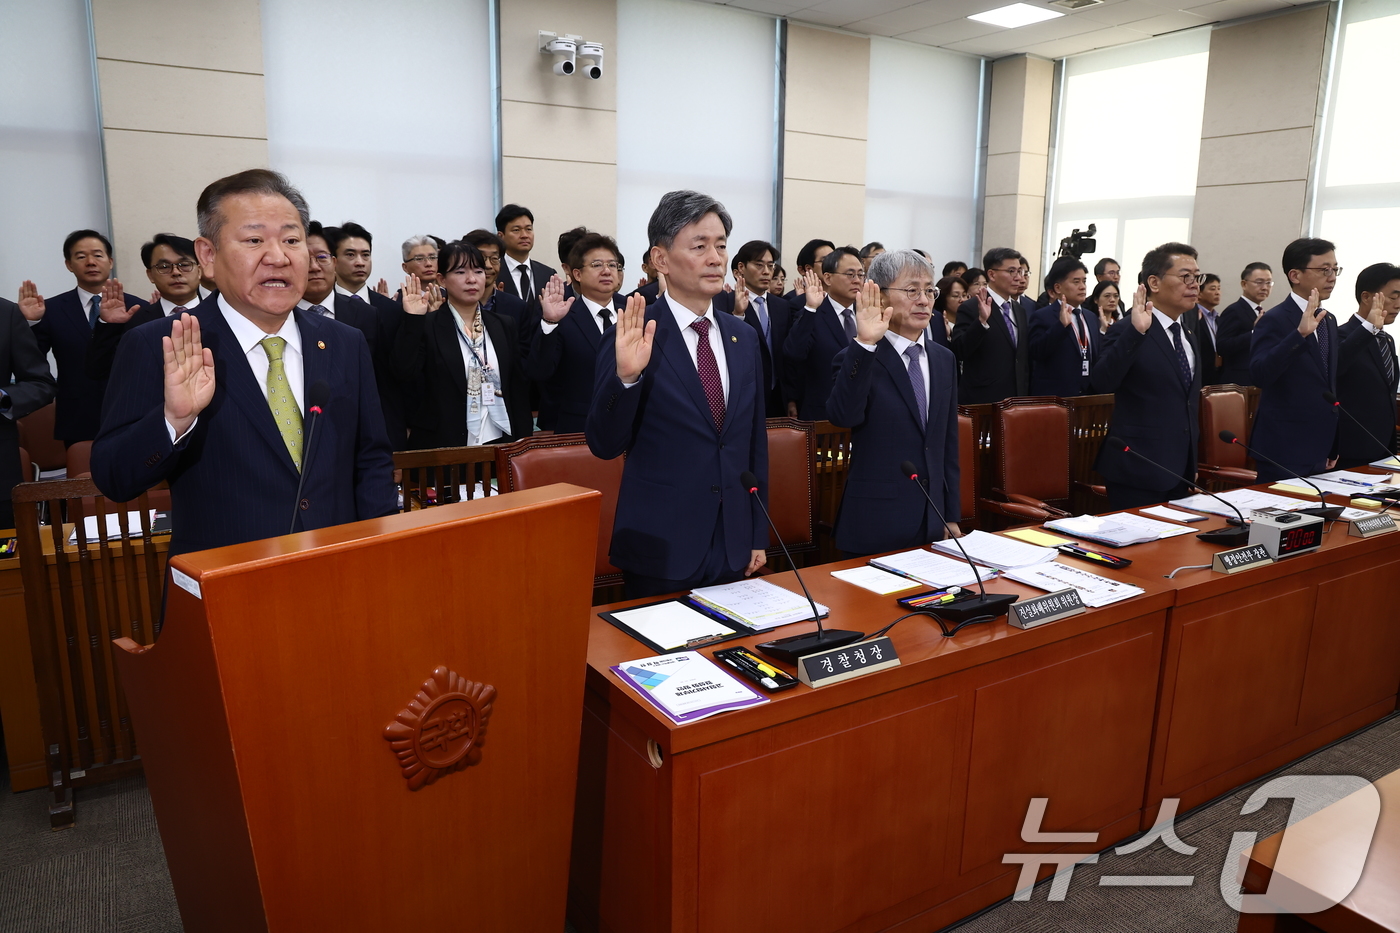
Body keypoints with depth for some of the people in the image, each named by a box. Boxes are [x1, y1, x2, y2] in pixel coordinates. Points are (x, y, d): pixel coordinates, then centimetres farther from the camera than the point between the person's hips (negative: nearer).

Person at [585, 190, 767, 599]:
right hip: (661, 550, -4)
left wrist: (758, 535, 12)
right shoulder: (634, 338, -10)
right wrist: (625, 376, -28)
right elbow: (605, 445, -11)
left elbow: (756, 443, 11)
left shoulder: (744, 337, 6)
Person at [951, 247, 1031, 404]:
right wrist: (981, 320, -31)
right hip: (981, 401, -6)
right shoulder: (970, 308, -9)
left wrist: (1026, 394, 12)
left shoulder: (1020, 310, 14)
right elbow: (959, 351, -20)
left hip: (1016, 399, 6)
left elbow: (1025, 357, 19)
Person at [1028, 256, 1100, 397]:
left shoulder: (1092, 317, 16)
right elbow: (1036, 353, -20)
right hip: (1054, 397, -6)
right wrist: (1061, 325, -28)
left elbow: (1097, 356, 19)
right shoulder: (1042, 316, -6)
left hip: (1089, 394, 6)